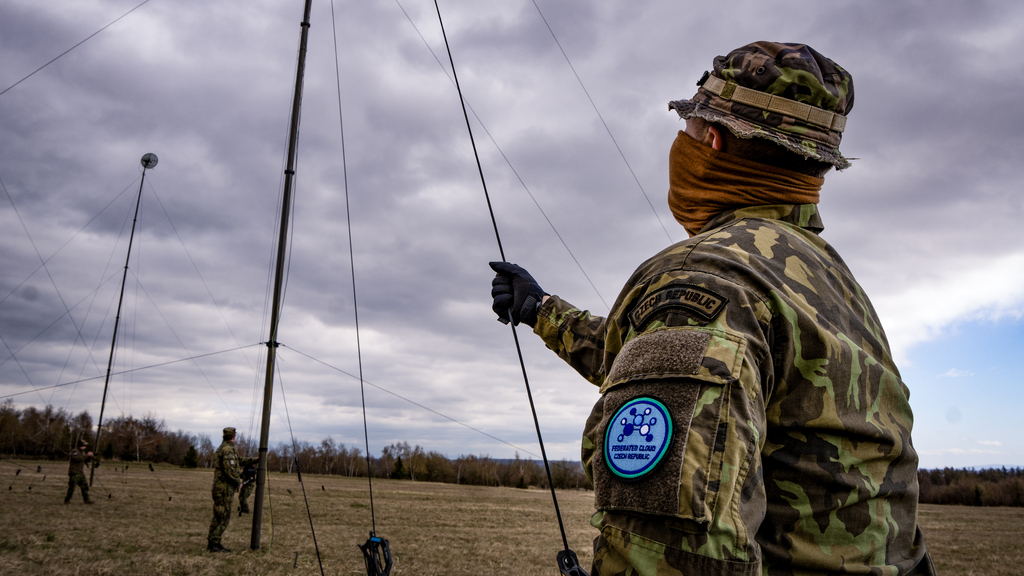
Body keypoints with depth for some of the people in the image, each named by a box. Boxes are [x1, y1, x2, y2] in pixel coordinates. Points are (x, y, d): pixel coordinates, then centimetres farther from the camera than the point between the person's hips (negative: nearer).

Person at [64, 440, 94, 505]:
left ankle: (86, 500, 6)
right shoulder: (74, 451, -13)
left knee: (85, 486, 4)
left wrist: (90, 457, -2)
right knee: (72, 487, -2)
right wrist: (87, 455, -24)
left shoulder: (83, 452, 13)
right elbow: (78, 458, -29)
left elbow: (86, 461, 17)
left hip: (80, 473, 8)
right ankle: (67, 500, 11)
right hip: (74, 473, -8)